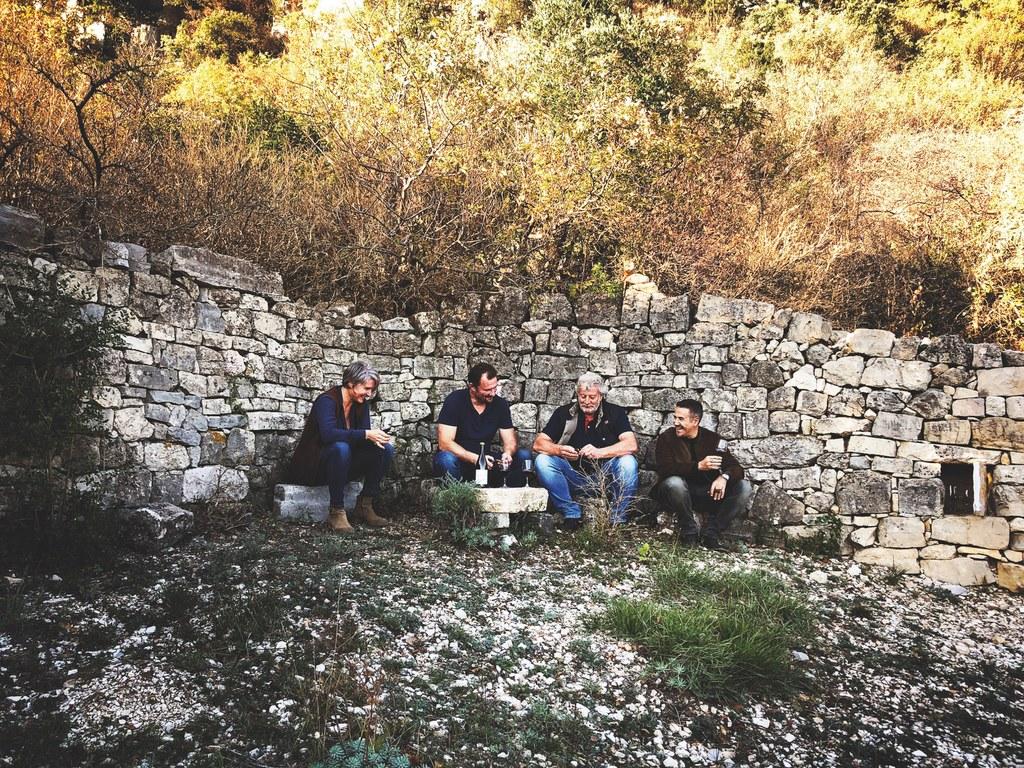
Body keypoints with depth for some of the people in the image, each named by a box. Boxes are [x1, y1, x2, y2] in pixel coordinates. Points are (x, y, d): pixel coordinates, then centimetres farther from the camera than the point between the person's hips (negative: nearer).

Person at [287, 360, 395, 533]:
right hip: (313, 468, -7)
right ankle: (336, 512, -29)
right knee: (341, 447, -39)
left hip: (344, 465, 7)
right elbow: (328, 434, -35)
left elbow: (362, 437, -2)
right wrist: (366, 434, -38)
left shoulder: (361, 404, 4)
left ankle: (364, 506, -8)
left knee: (385, 448, -12)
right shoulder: (327, 400, -18)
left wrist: (374, 438, -26)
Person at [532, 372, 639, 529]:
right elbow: (538, 444, -3)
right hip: (574, 478, 1)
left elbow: (631, 445, -16)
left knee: (628, 462, -29)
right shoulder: (564, 413, 3)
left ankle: (617, 519, -13)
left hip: (605, 478, -1)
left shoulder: (615, 413, 0)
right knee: (542, 461, -22)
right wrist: (559, 450, -26)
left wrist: (599, 452, -31)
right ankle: (572, 514, -14)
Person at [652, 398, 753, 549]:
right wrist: (698, 466, -32)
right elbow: (664, 470, -21)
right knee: (674, 482, -37)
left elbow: (736, 467, -5)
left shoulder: (713, 439, 2)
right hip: (680, 492, -3)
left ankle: (710, 534, -19)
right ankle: (689, 532, -17)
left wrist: (724, 477, -30)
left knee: (744, 487, -16)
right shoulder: (666, 438, -5)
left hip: (707, 493, 3)